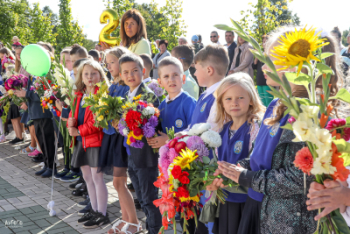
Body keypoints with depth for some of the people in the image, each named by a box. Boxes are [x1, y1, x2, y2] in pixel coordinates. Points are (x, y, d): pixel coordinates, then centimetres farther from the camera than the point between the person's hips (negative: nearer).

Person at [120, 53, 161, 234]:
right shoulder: (127, 97, 10)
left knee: (150, 199, 3)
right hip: (131, 154, 8)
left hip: (145, 154, -8)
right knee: (141, 199, 19)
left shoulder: (149, 95, -13)